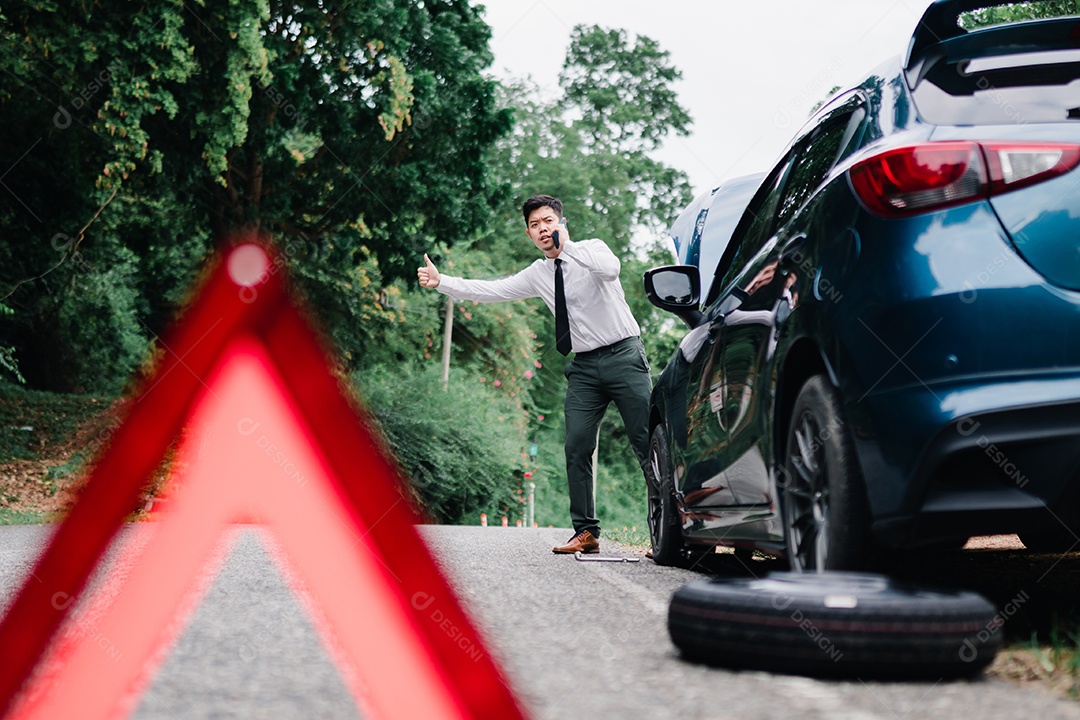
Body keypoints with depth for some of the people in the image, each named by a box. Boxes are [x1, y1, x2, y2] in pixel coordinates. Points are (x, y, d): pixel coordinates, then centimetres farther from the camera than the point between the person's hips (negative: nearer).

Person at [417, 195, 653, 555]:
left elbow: (611, 269, -26)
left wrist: (566, 245, -23)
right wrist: (440, 281, 0)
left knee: (647, 442, -7)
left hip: (623, 356, -5)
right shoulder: (538, 274, 11)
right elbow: (491, 290, 8)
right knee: (577, 448, -3)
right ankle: (586, 532, 3)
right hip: (584, 367, 5)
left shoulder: (592, 249, -3)